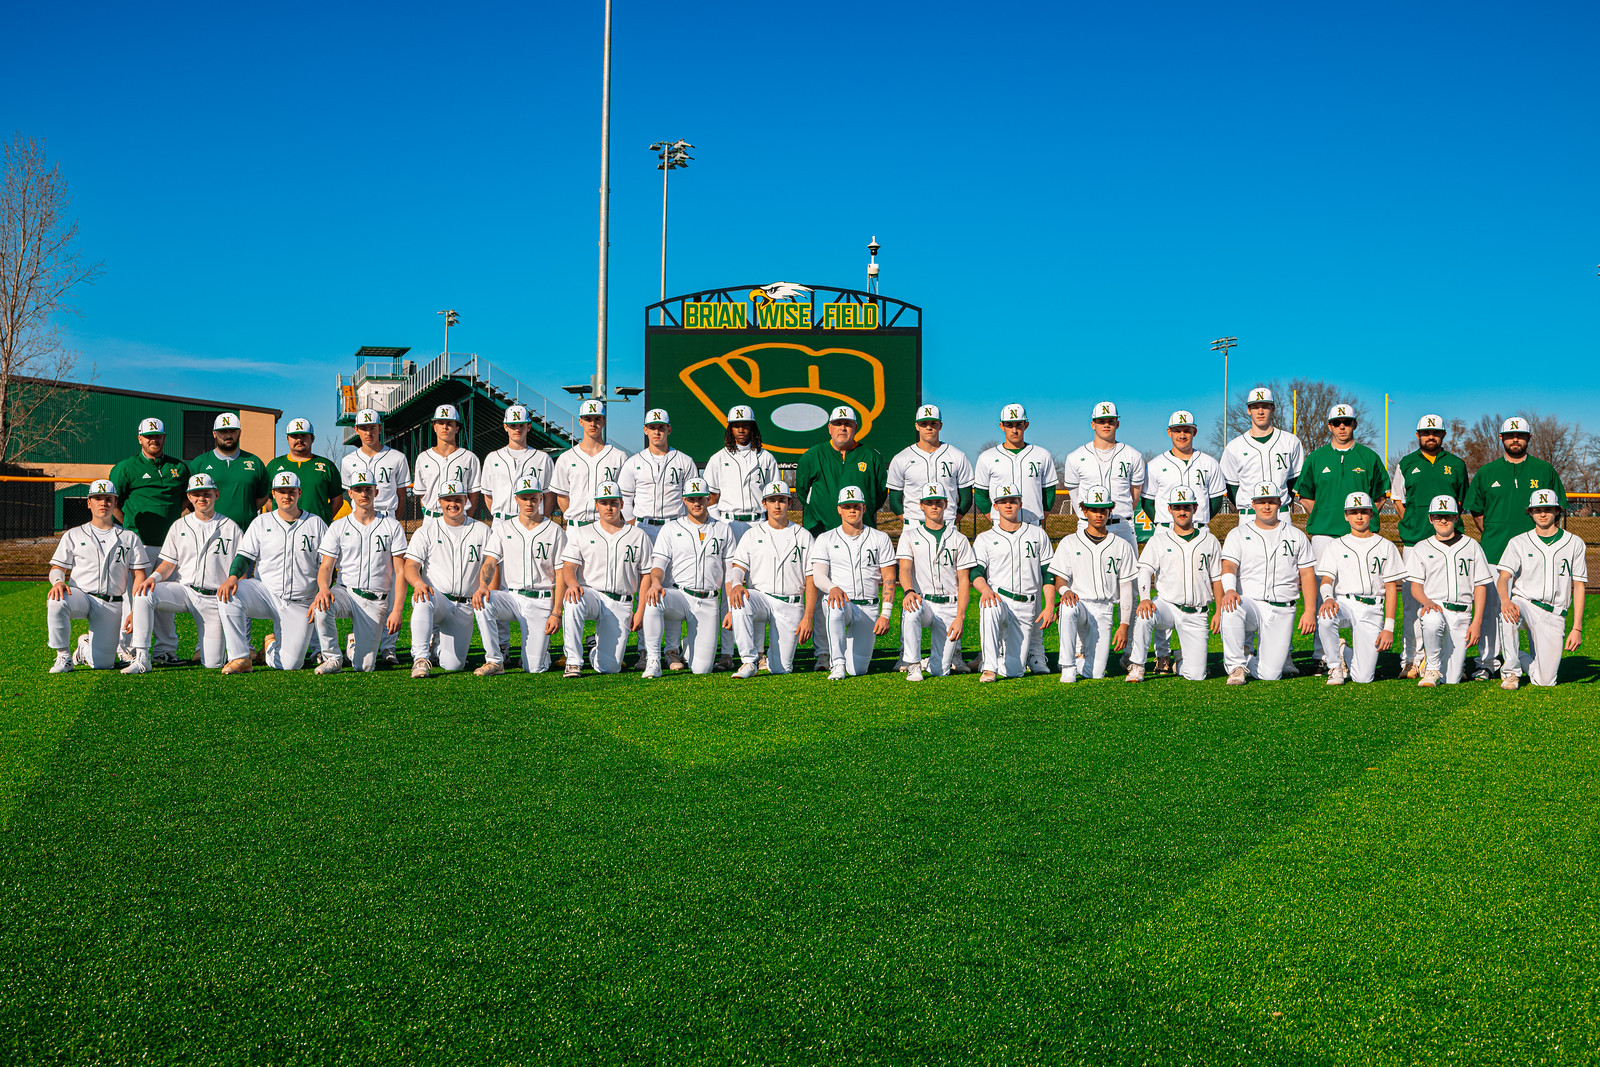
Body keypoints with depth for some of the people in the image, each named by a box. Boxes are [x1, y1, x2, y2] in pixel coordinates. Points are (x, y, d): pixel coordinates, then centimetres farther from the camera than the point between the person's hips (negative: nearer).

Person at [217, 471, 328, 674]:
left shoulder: (316, 524, 6)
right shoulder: (261, 522, 9)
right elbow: (245, 556, 0)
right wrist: (233, 576, -22)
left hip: (300, 604, -1)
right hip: (265, 592, 1)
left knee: (290, 664, -10)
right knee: (228, 594, -31)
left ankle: (273, 645, 28)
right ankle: (240, 658, -21)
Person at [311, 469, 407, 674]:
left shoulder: (392, 527, 3)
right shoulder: (338, 527, 7)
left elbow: (400, 572, 0)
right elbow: (326, 566, -1)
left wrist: (397, 610, -11)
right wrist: (323, 587, -25)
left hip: (376, 601, 0)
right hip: (346, 592, 0)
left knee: (364, 666, -8)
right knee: (322, 607, -36)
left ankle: (355, 643, 29)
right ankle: (332, 658, -13)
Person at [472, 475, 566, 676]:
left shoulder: (555, 532, 5)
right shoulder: (503, 529, 9)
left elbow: (560, 576, 2)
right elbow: (490, 563, -3)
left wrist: (556, 613, -7)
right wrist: (482, 585, -26)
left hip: (541, 601, -1)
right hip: (510, 597, 2)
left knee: (534, 668, -11)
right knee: (482, 602, -34)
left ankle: (540, 647, 27)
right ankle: (495, 660, -16)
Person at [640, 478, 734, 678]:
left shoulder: (724, 530, 13)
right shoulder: (670, 529, 9)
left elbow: (730, 572, 12)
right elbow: (658, 564, -2)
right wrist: (656, 583, -26)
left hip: (708, 603, 1)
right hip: (678, 595, -1)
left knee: (702, 668, -8)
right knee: (653, 600, -38)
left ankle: (689, 647, 28)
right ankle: (653, 661, -27)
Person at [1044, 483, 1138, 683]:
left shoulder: (1121, 546, 11)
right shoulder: (1069, 543, 9)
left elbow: (1126, 588, 8)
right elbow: (1059, 578, 3)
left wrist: (1124, 625, -2)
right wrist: (1064, 590, -24)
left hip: (1104, 609, 1)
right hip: (1079, 602, -1)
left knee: (1095, 675, -11)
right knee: (1068, 607, -41)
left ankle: (1084, 654, 26)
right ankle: (1068, 667, -31)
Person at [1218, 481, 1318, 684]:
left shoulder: (1296, 536, 13)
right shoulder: (1238, 534, 7)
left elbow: (1307, 575, 11)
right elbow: (1229, 566, -9)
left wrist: (1310, 611, -2)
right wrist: (1229, 590, -31)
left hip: (1282, 612, 1)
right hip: (1250, 602, -1)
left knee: (1269, 675, -10)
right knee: (1231, 610, -39)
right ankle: (1237, 665, -18)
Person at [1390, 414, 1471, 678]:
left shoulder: (1456, 465, 14)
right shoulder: (1406, 464, 13)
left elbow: (1462, 500, 18)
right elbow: (1398, 500, 16)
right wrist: (1410, 526, 3)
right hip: (1414, 541, 0)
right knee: (1412, 601, -4)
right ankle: (1411, 659, -1)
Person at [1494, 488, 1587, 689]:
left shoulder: (1574, 544, 8)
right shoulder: (1518, 542, 4)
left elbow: (1579, 587, 7)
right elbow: (1503, 577, -9)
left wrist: (1577, 628, -2)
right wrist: (1505, 600, -33)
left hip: (1553, 616, 1)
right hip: (1523, 604, -1)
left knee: (1544, 682, -8)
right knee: (1508, 613, -40)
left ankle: (1523, 659, 28)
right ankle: (1511, 672, -21)